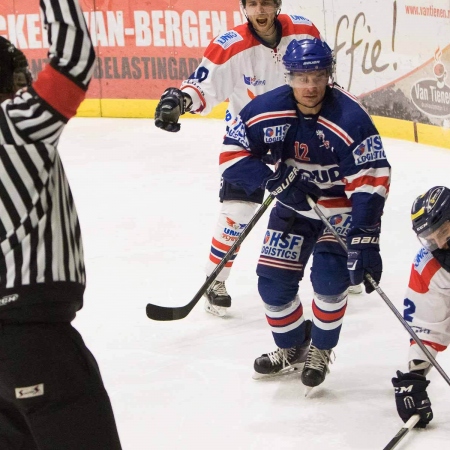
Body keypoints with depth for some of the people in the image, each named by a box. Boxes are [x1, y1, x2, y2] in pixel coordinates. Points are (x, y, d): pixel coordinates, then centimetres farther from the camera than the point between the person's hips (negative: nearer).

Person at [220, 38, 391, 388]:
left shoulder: (350, 118, -30)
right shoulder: (268, 109, -19)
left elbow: (370, 183, -31)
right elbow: (232, 155, -14)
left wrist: (365, 241, -36)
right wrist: (275, 181, -28)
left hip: (341, 207, -4)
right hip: (294, 204, 4)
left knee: (329, 278, -19)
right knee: (273, 281, 2)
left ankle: (320, 350, 8)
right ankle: (292, 348, 29)